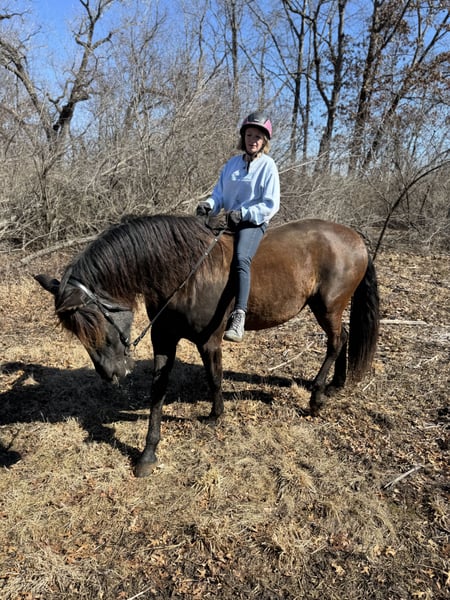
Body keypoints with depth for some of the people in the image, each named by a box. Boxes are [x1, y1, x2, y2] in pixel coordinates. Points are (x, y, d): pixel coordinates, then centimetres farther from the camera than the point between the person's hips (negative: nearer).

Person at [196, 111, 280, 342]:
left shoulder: (267, 166, -2)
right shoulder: (232, 163, 13)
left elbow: (271, 205, -8)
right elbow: (220, 193, 13)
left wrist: (243, 213, -21)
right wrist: (209, 204, -10)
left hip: (254, 223, -7)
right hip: (231, 222, 7)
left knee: (240, 259, -34)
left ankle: (238, 317, -44)